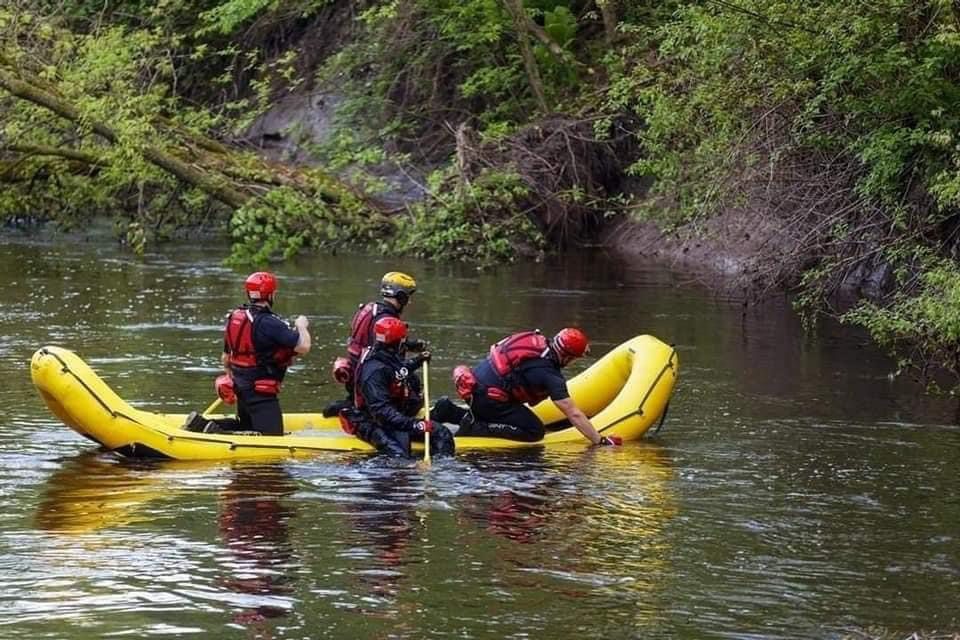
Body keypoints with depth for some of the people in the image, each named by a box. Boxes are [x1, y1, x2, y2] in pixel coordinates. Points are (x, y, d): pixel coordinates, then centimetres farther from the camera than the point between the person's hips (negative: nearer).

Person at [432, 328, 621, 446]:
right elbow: (574, 414, -16)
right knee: (534, 431, -5)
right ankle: (474, 428, -12)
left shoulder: (536, 339, 7)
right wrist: (599, 441, -10)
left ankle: (449, 412, 14)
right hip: (487, 397, -9)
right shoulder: (549, 374, -16)